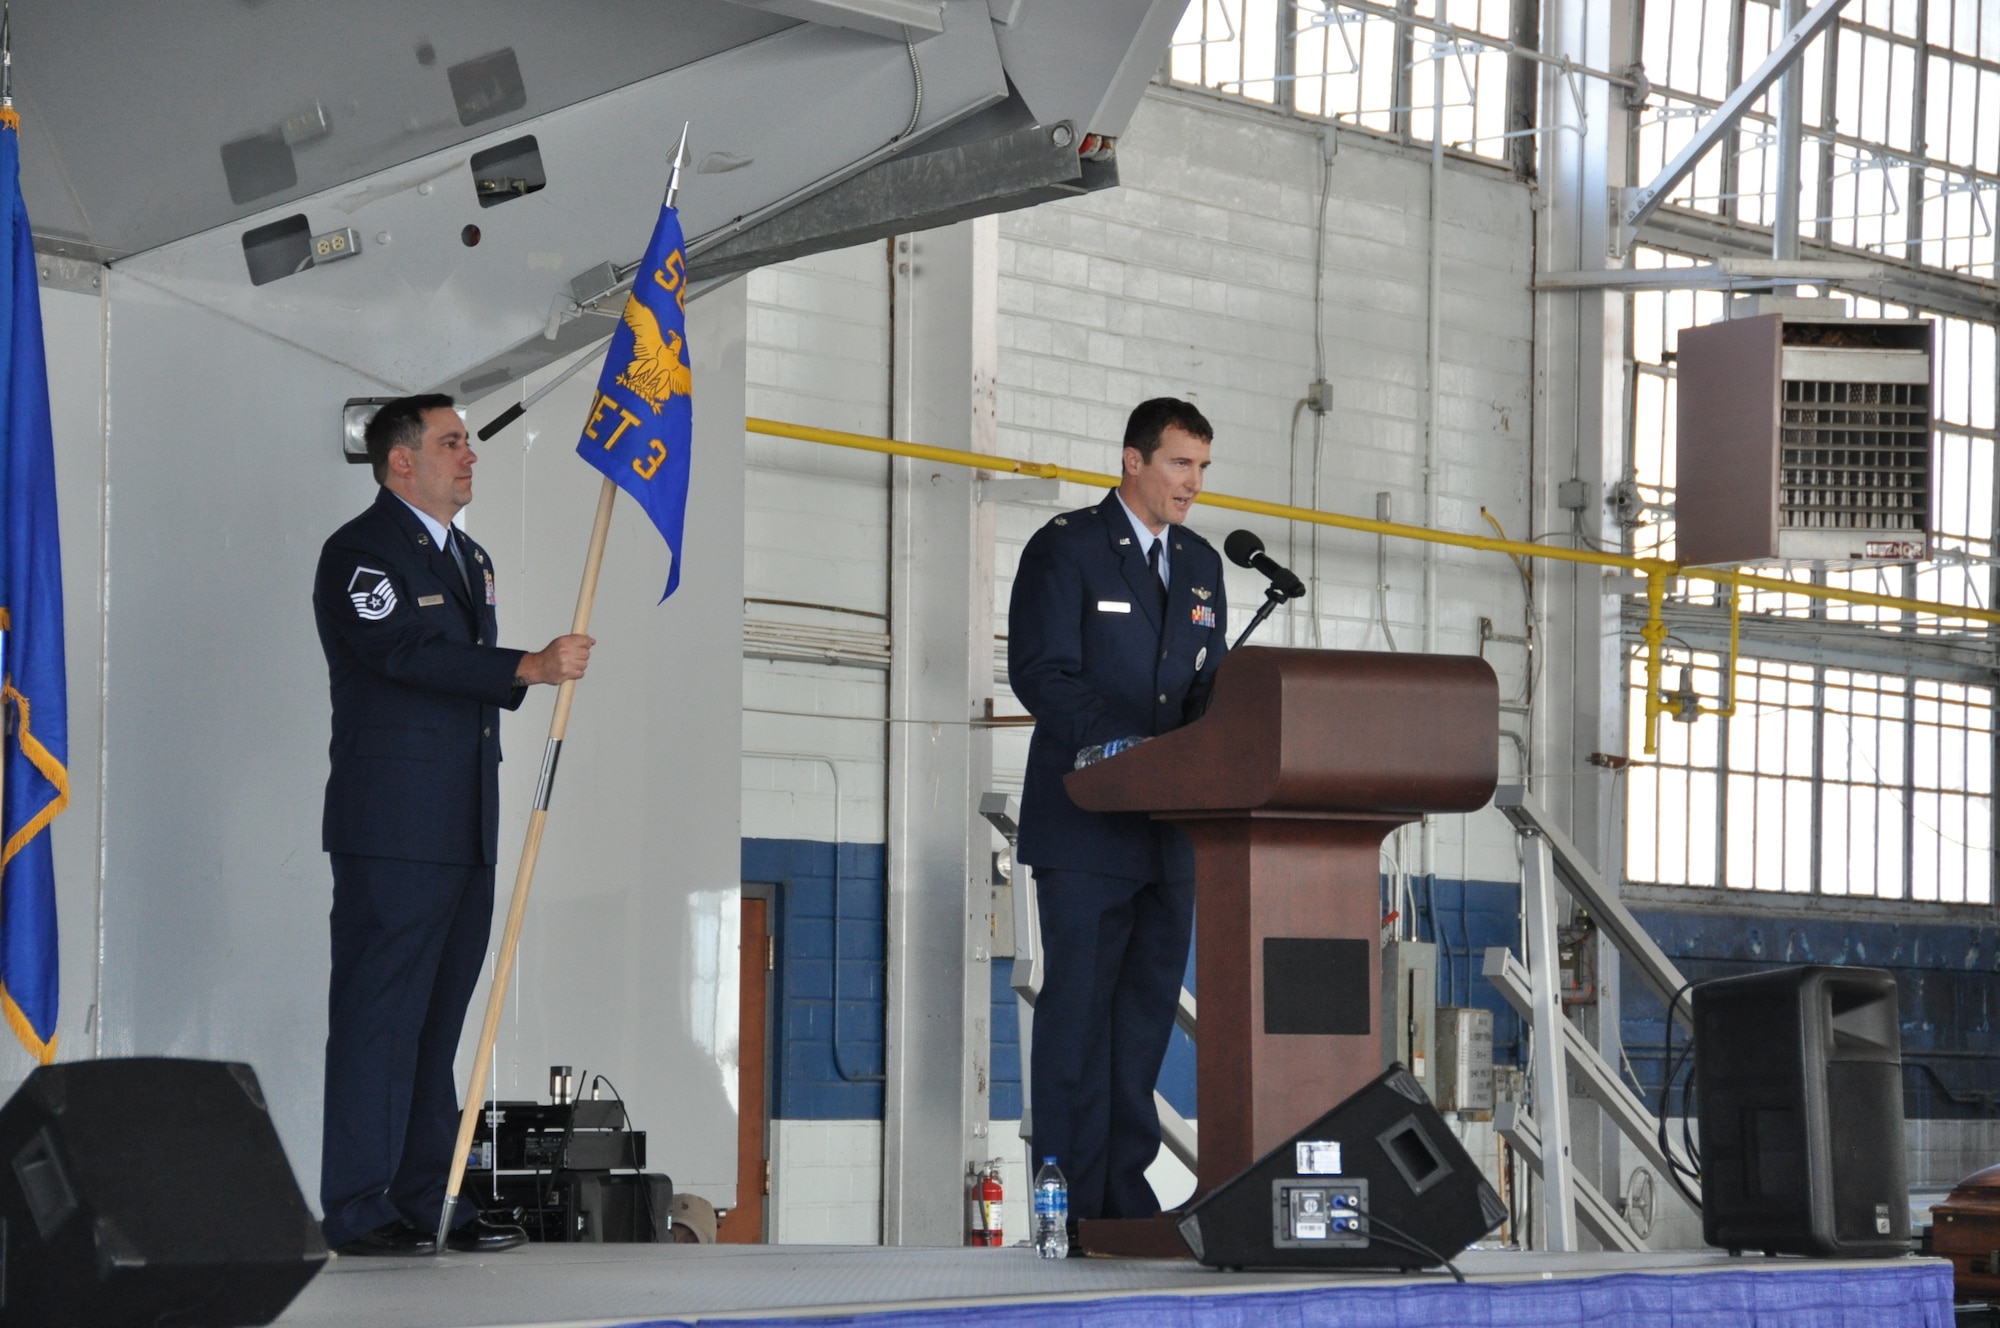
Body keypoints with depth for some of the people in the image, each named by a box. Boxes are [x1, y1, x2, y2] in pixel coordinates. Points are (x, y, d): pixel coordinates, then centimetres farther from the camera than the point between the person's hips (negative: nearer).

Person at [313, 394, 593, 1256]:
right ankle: (358, 1210, -6)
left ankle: (427, 1201, 13)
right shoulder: (361, 552, -7)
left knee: (438, 1022, 10)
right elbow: (407, 654, -21)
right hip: (392, 834, -9)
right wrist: (528, 668, -24)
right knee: (378, 1016, -8)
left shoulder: (471, 560, 21)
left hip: (464, 831, 9)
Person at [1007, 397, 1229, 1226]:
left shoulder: (1200, 564, 17)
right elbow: (1041, 673, -13)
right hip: (1086, 825, -6)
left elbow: (1210, 685, 17)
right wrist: (1118, 743, -25)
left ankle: (1124, 1189, 12)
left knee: (1147, 1008, 7)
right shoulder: (1065, 549, -4)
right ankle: (1072, 1202, -3)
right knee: (1078, 1008, -5)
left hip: (1169, 826, 7)